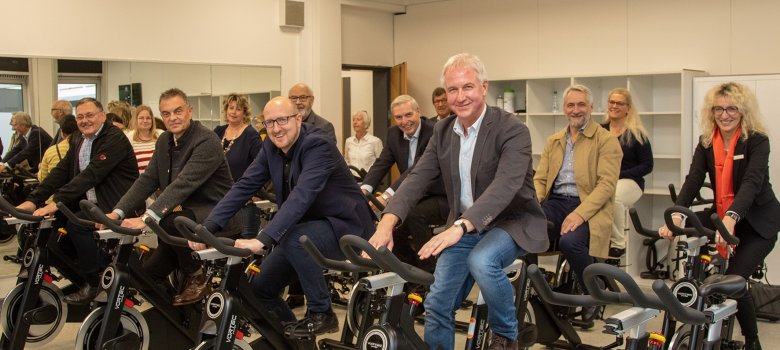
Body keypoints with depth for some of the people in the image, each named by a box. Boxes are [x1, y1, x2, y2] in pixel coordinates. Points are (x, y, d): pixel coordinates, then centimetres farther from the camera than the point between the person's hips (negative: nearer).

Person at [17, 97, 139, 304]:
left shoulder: (114, 139, -16)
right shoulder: (78, 142, 12)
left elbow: (91, 174, -26)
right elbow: (60, 171, 4)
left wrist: (57, 202, -32)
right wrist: (33, 200, -10)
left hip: (116, 205, -9)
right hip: (91, 203, 9)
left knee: (77, 224, -27)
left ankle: (93, 283, -9)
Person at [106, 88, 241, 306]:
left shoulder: (206, 141, -19)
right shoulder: (164, 141, 8)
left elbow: (183, 184, -29)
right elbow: (147, 180, 3)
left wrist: (147, 218, -37)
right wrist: (118, 212, -11)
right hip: (189, 213, 8)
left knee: (170, 221, -33)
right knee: (149, 273, 0)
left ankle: (197, 279, -10)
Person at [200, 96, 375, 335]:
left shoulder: (317, 144, -24)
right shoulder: (271, 146, -2)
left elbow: (301, 196, -37)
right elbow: (244, 186, -6)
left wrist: (262, 240, -46)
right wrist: (208, 227, -19)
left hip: (344, 225, -7)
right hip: (304, 227, 7)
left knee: (295, 239, -34)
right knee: (260, 286, 0)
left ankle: (321, 314, -14)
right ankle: (290, 335, 25)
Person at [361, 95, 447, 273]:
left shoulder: (435, 131, -20)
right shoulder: (394, 134, 3)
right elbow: (381, 164, -7)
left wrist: (387, 195, -43)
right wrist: (364, 189, -29)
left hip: (443, 198, -7)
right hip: (418, 198, 7)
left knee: (415, 214, -32)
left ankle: (430, 270, -14)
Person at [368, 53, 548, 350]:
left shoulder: (512, 130, -18)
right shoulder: (442, 131, 1)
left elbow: (505, 186, -33)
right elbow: (417, 178, -8)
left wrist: (459, 226, -47)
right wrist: (388, 222, -26)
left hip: (511, 222, -5)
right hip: (463, 228, 5)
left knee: (481, 261, -34)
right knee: (436, 305, -3)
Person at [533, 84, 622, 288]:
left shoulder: (606, 140, 2)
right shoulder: (553, 141, 20)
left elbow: (606, 184, -9)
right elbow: (540, 179, 16)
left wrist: (579, 214, -22)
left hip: (588, 208, -4)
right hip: (555, 202, 4)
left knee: (569, 241, -34)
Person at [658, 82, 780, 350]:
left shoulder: (757, 141, -16)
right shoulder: (707, 142, -3)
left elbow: (752, 183, -30)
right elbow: (693, 180, -16)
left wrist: (731, 218, -48)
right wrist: (676, 216, -33)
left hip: (757, 222, -5)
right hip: (721, 215, 5)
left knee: (734, 278, -18)